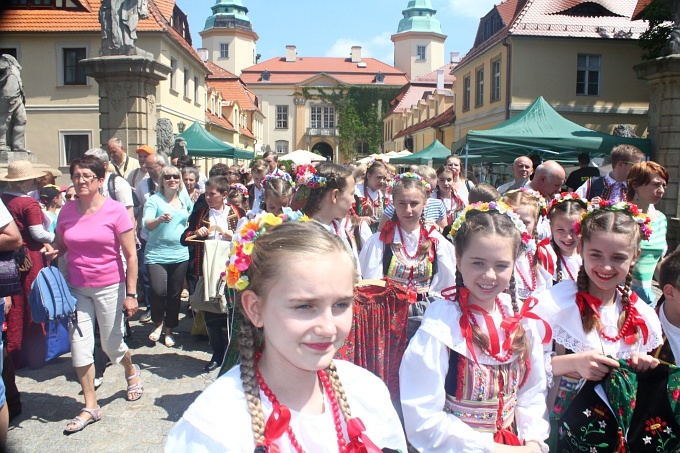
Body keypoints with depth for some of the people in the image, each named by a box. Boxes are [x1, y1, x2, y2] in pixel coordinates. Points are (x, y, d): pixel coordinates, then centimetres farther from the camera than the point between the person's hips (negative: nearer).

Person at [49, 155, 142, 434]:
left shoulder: (115, 211, -11)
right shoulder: (67, 211, 0)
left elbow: (131, 255, -10)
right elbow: (60, 245, 16)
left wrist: (131, 294, -12)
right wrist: (52, 252, -9)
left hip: (109, 287, -4)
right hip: (77, 288, 4)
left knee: (112, 345, 8)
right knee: (79, 345, 4)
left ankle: (132, 371, 43)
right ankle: (90, 407, 20)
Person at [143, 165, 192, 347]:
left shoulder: (185, 200, 9)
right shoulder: (154, 200, -4)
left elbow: (191, 220, 27)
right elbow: (147, 224, -19)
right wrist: (159, 219, -37)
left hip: (180, 255, 4)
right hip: (157, 254, -4)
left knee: (175, 294, 9)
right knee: (158, 291, -18)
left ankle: (169, 330, 27)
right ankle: (158, 323, 12)